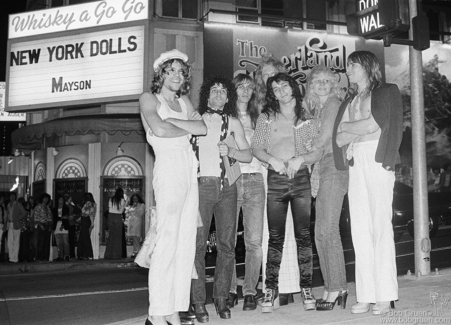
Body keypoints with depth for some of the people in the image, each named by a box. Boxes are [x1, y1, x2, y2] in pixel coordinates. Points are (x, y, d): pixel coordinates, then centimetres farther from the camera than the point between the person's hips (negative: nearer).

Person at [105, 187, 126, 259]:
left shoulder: (110, 200, 6)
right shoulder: (122, 200, -4)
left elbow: (109, 209, 6)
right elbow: (121, 210, -3)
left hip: (110, 217, 3)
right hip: (118, 218, -3)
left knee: (111, 235, 9)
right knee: (118, 236, 4)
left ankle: (108, 254, 7)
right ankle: (116, 254, 3)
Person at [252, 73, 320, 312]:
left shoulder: (306, 117, 10)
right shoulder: (266, 117, 10)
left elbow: (318, 151, 6)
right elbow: (256, 148, 5)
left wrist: (301, 158, -12)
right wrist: (272, 159, -12)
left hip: (301, 178, 0)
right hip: (275, 180, 0)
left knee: (304, 235, 0)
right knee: (275, 237, 0)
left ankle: (306, 288, 9)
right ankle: (271, 290, 7)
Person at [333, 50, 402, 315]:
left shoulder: (386, 92, 7)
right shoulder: (350, 102, 23)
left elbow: (375, 124, -8)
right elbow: (338, 138, 14)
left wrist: (346, 128, 4)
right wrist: (356, 134, -5)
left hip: (377, 162, -5)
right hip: (356, 164, 5)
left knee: (381, 226, -7)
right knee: (360, 230, 0)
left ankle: (385, 296, -3)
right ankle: (366, 296, 3)